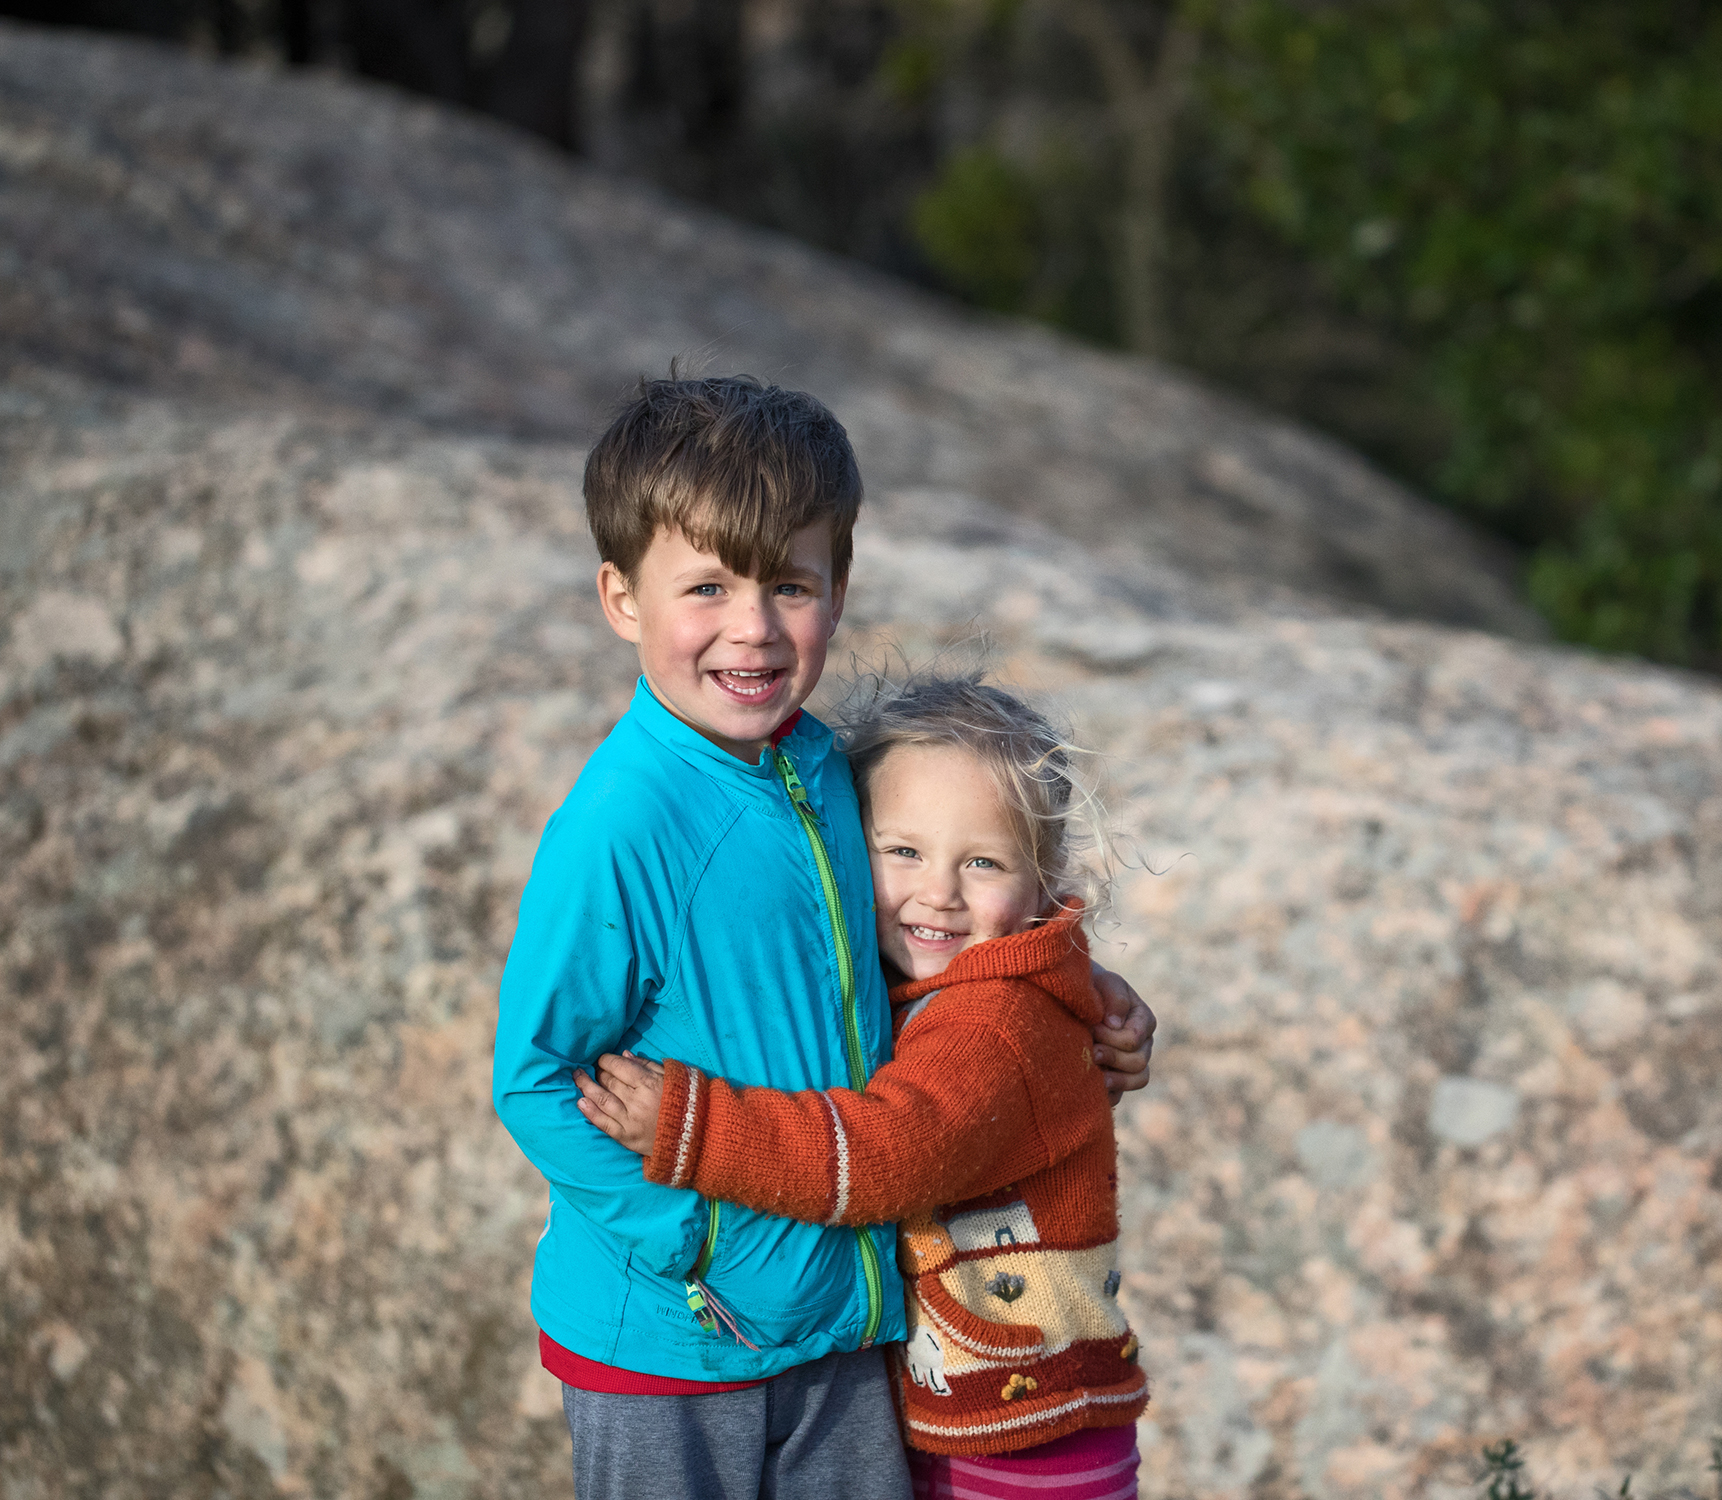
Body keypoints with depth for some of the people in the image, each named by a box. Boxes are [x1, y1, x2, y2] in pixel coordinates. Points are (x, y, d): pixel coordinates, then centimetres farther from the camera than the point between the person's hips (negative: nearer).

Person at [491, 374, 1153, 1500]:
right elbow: (535, 1083, -17)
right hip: (660, 1353, -6)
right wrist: (699, 1242, -18)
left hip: (840, 1321, 6)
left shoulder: (824, 771, -1)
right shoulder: (618, 826, -21)